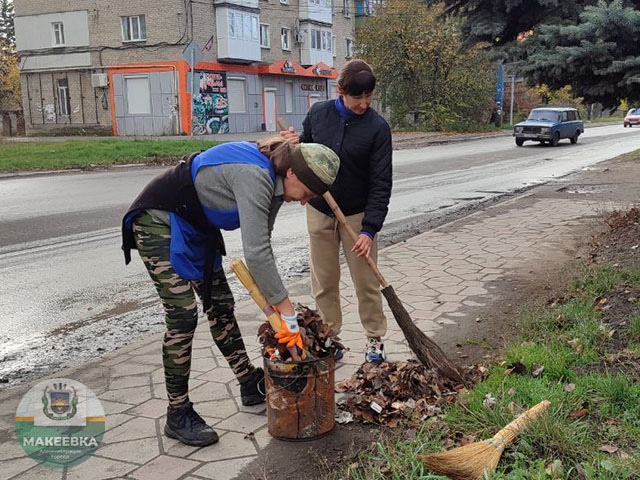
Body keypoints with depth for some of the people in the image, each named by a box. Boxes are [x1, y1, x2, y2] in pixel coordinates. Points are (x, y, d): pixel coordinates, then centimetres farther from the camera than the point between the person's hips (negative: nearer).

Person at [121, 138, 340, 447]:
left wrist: (274, 305, -5)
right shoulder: (254, 177, -32)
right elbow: (256, 253, -35)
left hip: (196, 225, 9)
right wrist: (288, 314, -29)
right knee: (183, 315, -12)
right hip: (159, 222, -9)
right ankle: (178, 415, 0)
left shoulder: (273, 180, -2)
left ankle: (251, 385, 24)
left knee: (220, 306, 12)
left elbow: (262, 245, -1)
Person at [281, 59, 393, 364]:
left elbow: (381, 182, -15)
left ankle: (375, 338, 24)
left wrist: (370, 229, -22)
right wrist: (294, 146, -14)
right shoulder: (318, 114, -4)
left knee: (367, 281, 6)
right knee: (324, 281, 10)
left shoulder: (378, 127, -13)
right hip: (319, 212, 3)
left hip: (358, 215, -2)